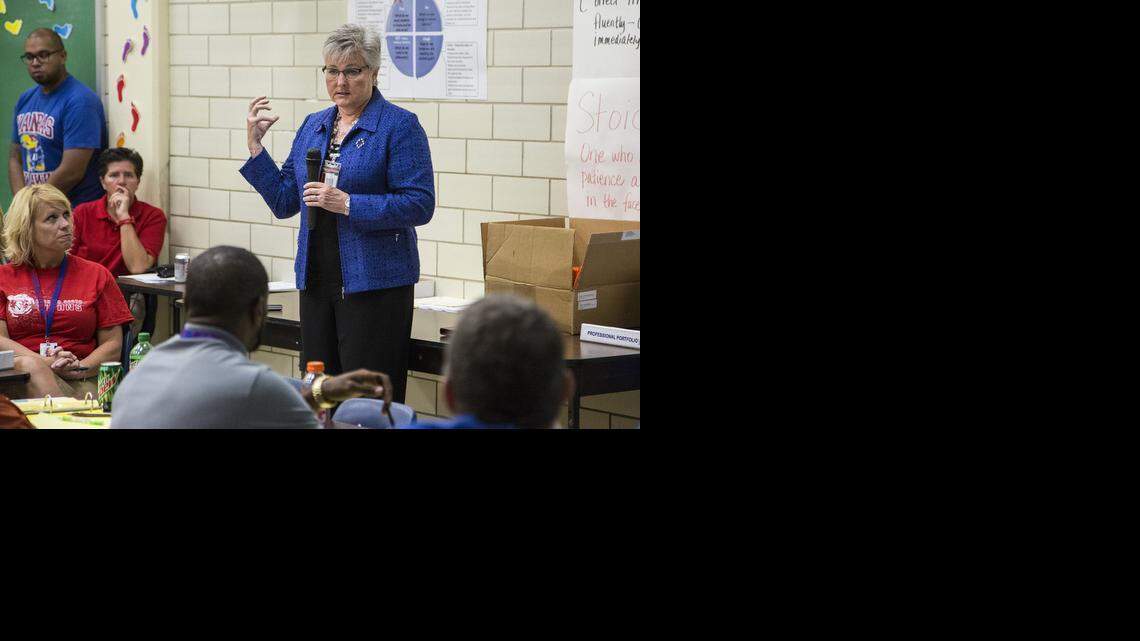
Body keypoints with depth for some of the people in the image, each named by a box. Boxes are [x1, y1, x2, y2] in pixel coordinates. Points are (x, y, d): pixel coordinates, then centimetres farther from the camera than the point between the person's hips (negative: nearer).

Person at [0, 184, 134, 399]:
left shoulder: (97, 275, 16)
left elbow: (113, 345, 9)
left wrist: (78, 369, -12)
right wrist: (44, 363, -16)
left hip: (83, 381, -2)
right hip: (20, 380, 2)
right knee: (28, 365, -37)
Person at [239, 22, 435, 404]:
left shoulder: (399, 126, -6)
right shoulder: (312, 126, 14)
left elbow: (420, 205, -14)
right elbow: (284, 202, 14)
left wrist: (348, 204, -21)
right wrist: (254, 145, 6)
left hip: (374, 282, -6)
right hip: (316, 279, 7)